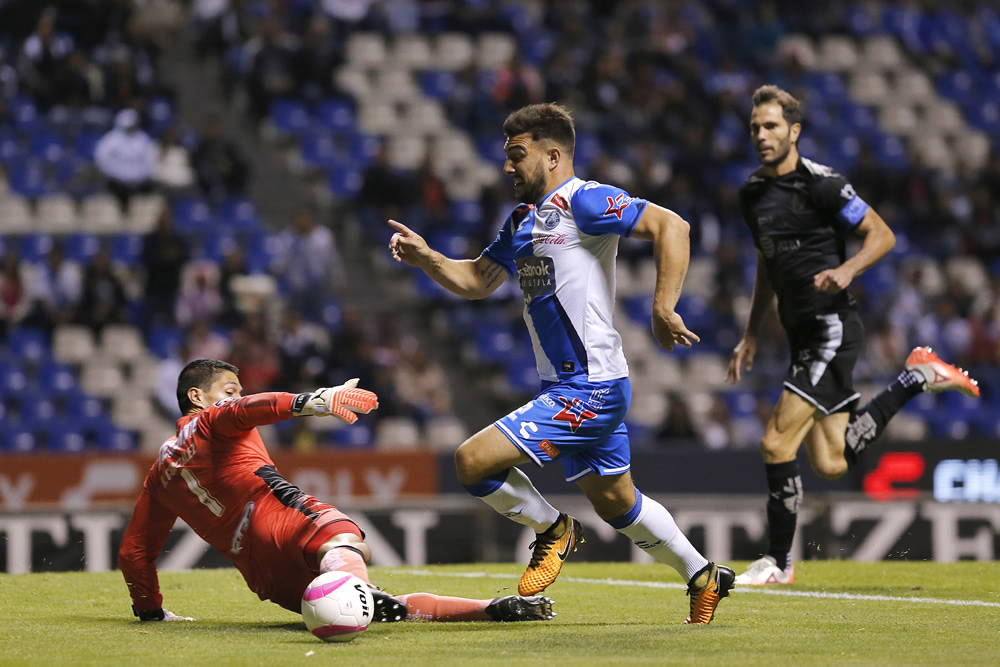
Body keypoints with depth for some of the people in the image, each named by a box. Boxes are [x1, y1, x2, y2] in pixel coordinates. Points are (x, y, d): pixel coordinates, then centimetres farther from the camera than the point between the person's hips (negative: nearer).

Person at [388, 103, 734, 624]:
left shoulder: (583, 201, -12)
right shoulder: (522, 220, 15)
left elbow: (671, 226, -20)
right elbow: (477, 280, 24)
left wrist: (663, 309, -26)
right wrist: (425, 258, 6)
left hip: (590, 389, -10)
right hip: (568, 388, 10)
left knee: (474, 462, -16)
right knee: (615, 503, 20)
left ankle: (552, 529, 8)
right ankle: (703, 578, 34)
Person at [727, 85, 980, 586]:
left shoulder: (820, 184, -11)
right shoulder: (753, 192, 14)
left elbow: (882, 235, -7)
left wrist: (846, 270, -24)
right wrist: (751, 335, 23)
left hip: (832, 327, -8)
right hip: (804, 337, 8)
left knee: (777, 443, -14)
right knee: (830, 464, 6)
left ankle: (778, 562, -3)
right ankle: (916, 379, 23)